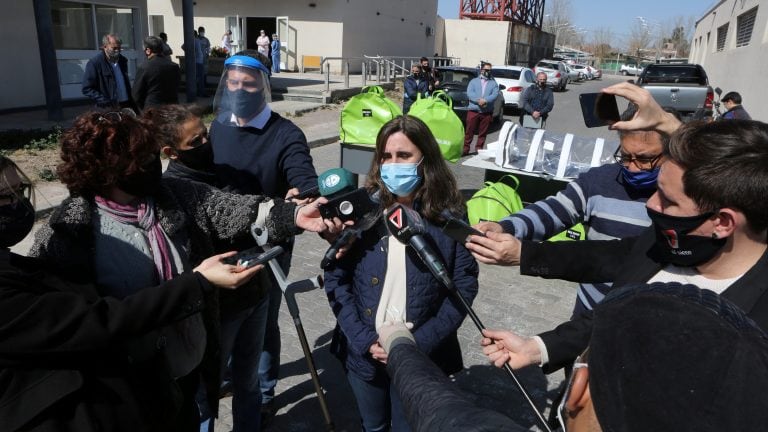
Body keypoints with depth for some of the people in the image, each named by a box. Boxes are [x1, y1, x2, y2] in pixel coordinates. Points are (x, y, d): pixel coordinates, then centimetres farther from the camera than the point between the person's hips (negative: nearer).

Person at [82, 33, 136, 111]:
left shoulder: (122, 60, 13)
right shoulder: (94, 63, -5)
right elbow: (87, 88, -7)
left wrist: (132, 104, 11)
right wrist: (106, 102, -17)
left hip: (126, 106, 6)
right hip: (108, 109, -6)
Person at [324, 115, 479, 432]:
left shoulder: (449, 216, -10)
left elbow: (464, 285, -8)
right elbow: (335, 278, -6)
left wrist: (420, 343, -16)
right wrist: (363, 340, -14)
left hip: (421, 357, -2)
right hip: (363, 353, 2)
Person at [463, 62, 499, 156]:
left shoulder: (493, 83, 14)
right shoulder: (474, 81, 12)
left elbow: (495, 94, -2)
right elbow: (469, 93, -3)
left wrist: (485, 100, -20)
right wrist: (478, 100, -19)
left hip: (487, 112, 1)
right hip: (473, 110, -1)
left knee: (483, 133, 4)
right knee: (469, 131, -2)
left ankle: (478, 150, 14)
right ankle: (465, 149, 4)